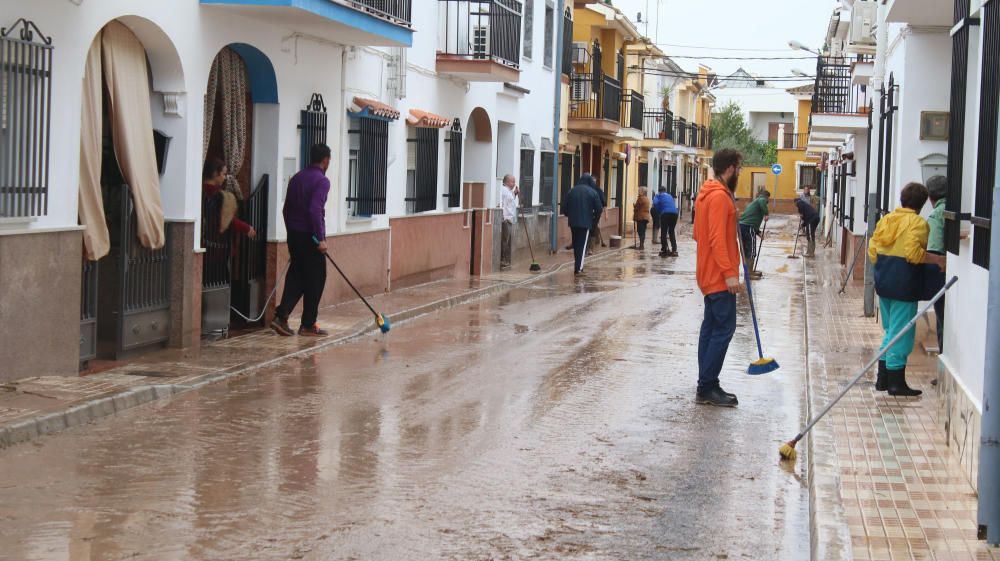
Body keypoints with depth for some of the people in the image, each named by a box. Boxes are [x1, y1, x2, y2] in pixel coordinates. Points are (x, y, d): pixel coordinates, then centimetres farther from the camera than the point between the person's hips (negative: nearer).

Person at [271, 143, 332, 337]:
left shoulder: (296, 178, 12)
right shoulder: (322, 181, -12)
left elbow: (286, 209, 17)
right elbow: (315, 210, -23)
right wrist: (321, 239, -20)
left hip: (294, 234, 7)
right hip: (311, 237, -7)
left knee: (296, 276, 12)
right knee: (315, 280, 3)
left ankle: (281, 316, 0)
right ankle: (308, 325, 6)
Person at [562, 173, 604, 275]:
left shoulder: (572, 191, 3)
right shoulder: (592, 192, -5)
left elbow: (564, 207, 2)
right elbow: (599, 209, -5)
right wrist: (594, 216, 14)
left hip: (573, 222, 3)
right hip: (586, 222, -3)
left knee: (576, 244, 15)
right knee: (582, 245, 0)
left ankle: (578, 265, 21)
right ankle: (578, 268, -7)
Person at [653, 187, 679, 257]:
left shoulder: (658, 195, 14)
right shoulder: (670, 196, 28)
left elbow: (655, 203, -3)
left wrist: (659, 211, 14)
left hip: (665, 213, -4)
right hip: (674, 213, 4)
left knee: (663, 232, 4)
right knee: (672, 232, 17)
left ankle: (664, 251, -1)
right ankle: (674, 250, 9)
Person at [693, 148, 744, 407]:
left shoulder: (709, 193, 15)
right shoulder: (720, 197, -18)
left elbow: (700, 234, 21)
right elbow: (718, 239, -24)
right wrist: (729, 273, -25)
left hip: (711, 274, 10)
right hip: (719, 276, -10)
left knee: (711, 327, 11)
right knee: (724, 329, -9)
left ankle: (707, 386, 14)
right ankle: (707, 387, -8)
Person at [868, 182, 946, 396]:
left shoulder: (886, 219, 9)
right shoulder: (918, 223, -12)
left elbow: (872, 250, 10)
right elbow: (914, 252, -24)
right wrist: (938, 259, -15)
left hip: (883, 280, 7)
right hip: (904, 284, -7)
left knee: (890, 330, 18)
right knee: (902, 332, 0)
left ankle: (882, 378, 20)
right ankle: (896, 382, 2)